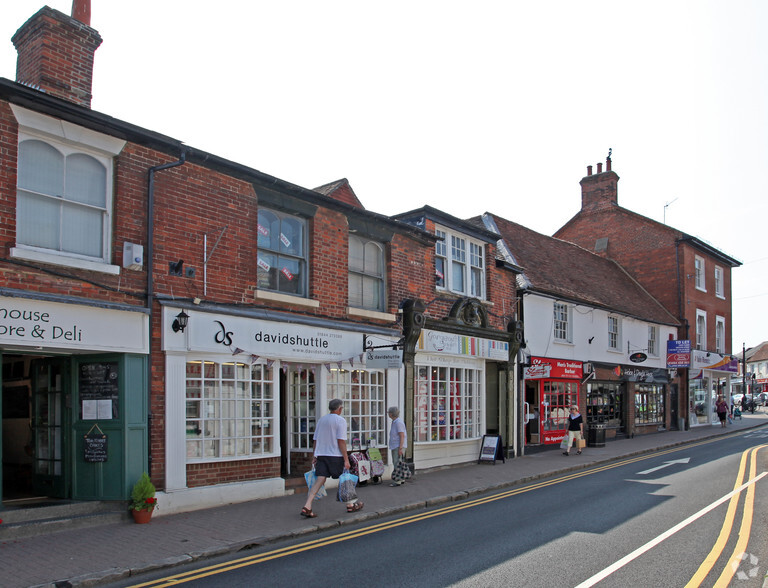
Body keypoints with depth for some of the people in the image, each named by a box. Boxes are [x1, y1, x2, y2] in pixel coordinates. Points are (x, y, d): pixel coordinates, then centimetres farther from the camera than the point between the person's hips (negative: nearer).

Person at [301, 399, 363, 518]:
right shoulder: (340, 421, -6)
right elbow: (341, 441, -13)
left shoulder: (321, 420, 13)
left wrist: (314, 456, 20)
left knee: (319, 480, 0)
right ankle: (351, 504, 21)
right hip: (335, 455, -5)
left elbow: (315, 440, 14)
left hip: (321, 455, 5)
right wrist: (346, 459, -11)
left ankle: (307, 507, -11)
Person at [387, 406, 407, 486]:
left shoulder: (399, 422, -16)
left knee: (397, 464, -9)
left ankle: (398, 481, -6)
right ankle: (401, 479, 20)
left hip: (398, 446, -10)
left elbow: (402, 436, -20)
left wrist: (400, 448, -23)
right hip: (395, 446, 10)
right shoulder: (394, 422, 15)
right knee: (396, 463, 13)